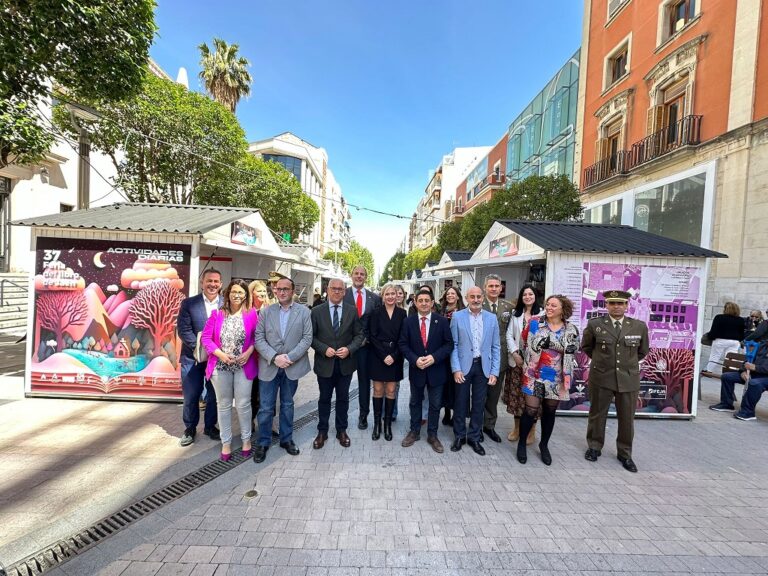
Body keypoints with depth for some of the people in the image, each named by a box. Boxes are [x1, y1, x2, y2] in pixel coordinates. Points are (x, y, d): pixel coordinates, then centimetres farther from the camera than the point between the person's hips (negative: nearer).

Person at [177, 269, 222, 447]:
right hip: (193, 357, 0)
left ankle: (210, 426, 32)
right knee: (191, 396, 10)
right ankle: (190, 428, 32)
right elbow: (184, 330, -7)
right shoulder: (189, 303, -2)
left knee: (214, 396, 12)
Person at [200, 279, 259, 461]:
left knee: (243, 404, 7)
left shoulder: (252, 314, -4)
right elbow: (205, 337, -1)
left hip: (243, 366, -2)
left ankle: (246, 439, 28)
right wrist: (219, 353, -13)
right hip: (220, 366, 2)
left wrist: (248, 352, -13)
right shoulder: (217, 314, 0)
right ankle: (226, 442, 30)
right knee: (224, 405, 14)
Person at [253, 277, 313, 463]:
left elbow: (307, 338, -7)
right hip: (269, 366, 0)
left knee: (287, 405, 16)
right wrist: (274, 357, -16)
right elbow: (259, 338, -4)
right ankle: (263, 443, 27)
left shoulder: (304, 312, -2)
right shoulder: (266, 312, 1)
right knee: (266, 407, 8)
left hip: (292, 367, 0)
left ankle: (286, 439, 33)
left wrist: (289, 357, -16)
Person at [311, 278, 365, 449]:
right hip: (324, 363, -1)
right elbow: (311, 336, -3)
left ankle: (341, 430, 34)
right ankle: (322, 431, 33)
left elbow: (359, 335, -1)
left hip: (345, 363, 1)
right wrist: (324, 349, -17)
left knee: (343, 398, 16)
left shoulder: (352, 311, -2)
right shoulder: (317, 311, -3)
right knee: (324, 398, 15)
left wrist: (349, 349, -17)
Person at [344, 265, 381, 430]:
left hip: (365, 344, 2)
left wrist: (367, 338, -4)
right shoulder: (342, 294, -3)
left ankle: (363, 415, 27)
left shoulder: (374, 298, 3)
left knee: (364, 380, 12)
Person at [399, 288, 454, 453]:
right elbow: (403, 344, -4)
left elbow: (449, 344, -7)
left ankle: (432, 435, 31)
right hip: (416, 369, 1)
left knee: (435, 405, 13)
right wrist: (415, 359, -18)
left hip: (436, 370, 0)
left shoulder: (442, 321, -7)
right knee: (415, 402, 17)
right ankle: (414, 431, 36)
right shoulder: (408, 321, -4)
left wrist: (434, 357, -20)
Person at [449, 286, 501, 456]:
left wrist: (494, 372, -1)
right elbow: (453, 345, -4)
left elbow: (495, 347, 4)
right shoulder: (457, 316, -3)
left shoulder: (491, 318, 3)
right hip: (463, 366, -2)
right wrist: (456, 369, -10)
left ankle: (474, 437, 29)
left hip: (483, 366, 2)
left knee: (479, 404, 12)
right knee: (461, 403, 10)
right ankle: (459, 436, 28)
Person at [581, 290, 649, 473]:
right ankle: (594, 447, 30)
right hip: (601, 378, -1)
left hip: (628, 379, 1)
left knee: (627, 418, 11)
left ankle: (625, 454, 30)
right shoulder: (594, 324, -6)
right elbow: (586, 347, 9)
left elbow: (643, 351, 14)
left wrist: (628, 363, 14)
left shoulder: (639, 326, -1)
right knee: (597, 414, 12)